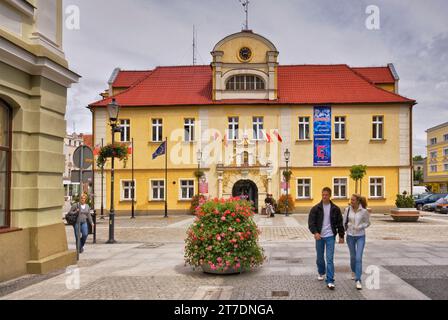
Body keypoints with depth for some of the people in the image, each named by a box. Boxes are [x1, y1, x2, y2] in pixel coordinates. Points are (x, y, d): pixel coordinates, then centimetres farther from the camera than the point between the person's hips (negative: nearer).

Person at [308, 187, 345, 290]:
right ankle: (321, 273, 40)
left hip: (330, 236, -1)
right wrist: (315, 232, -21)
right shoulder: (316, 208, -2)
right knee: (320, 257, 14)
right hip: (319, 236, 1)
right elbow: (311, 222, -6)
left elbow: (340, 223, 7)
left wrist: (341, 236, 6)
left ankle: (330, 281, -6)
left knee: (330, 258, -7)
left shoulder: (335, 209, 1)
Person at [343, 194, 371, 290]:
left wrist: (360, 227, -18)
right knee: (353, 256, 17)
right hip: (350, 236, 2)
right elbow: (344, 222, 3)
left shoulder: (364, 211, -11)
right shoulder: (348, 210, -6)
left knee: (359, 258, -11)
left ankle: (358, 281, -9)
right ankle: (353, 272, 45)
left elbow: (367, 223, 0)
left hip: (360, 236, -2)